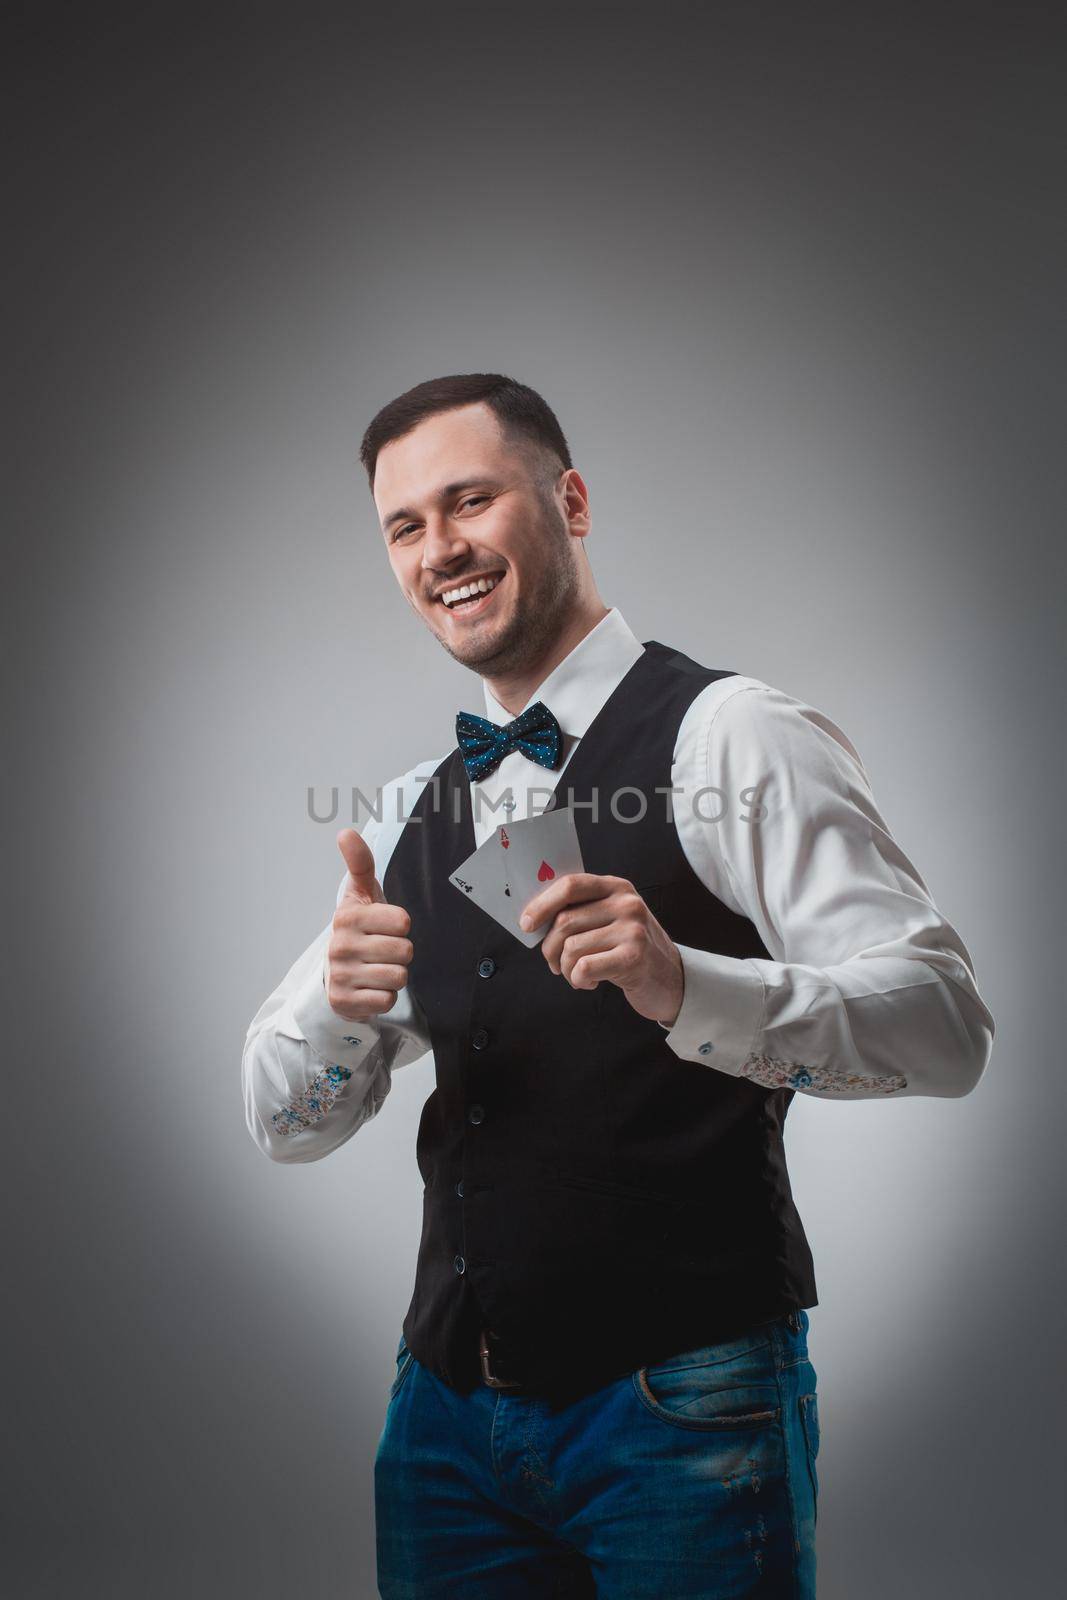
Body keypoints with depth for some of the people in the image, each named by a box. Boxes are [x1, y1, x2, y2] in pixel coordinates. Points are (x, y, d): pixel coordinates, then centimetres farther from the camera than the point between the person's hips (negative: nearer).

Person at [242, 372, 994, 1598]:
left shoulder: (731, 738, -10)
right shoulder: (413, 814, 8)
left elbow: (946, 1027, -18)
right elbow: (284, 1123, 7)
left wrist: (682, 984, -33)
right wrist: (342, 1001, -14)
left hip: (680, 1406, -5)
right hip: (448, 1406, 6)